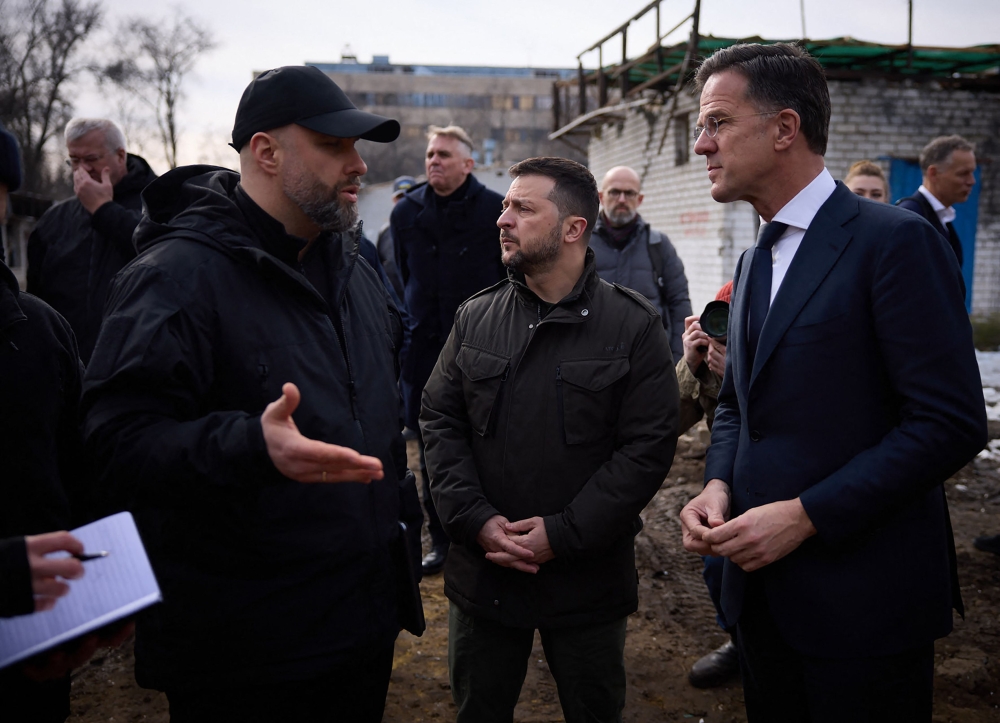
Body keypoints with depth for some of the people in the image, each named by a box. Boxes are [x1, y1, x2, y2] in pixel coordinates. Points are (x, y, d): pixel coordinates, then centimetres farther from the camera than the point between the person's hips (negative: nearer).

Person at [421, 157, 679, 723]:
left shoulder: (633, 324, -8)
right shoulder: (475, 318, 3)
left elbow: (650, 444, -12)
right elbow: (440, 422, 3)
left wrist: (564, 533, -16)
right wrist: (476, 520, -10)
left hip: (589, 577, -2)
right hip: (483, 568, 3)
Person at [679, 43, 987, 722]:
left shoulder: (897, 240, -13)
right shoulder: (755, 262, 13)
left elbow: (951, 421, -19)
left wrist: (806, 515, -21)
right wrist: (718, 484, -1)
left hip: (863, 594, -7)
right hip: (762, 583, 7)